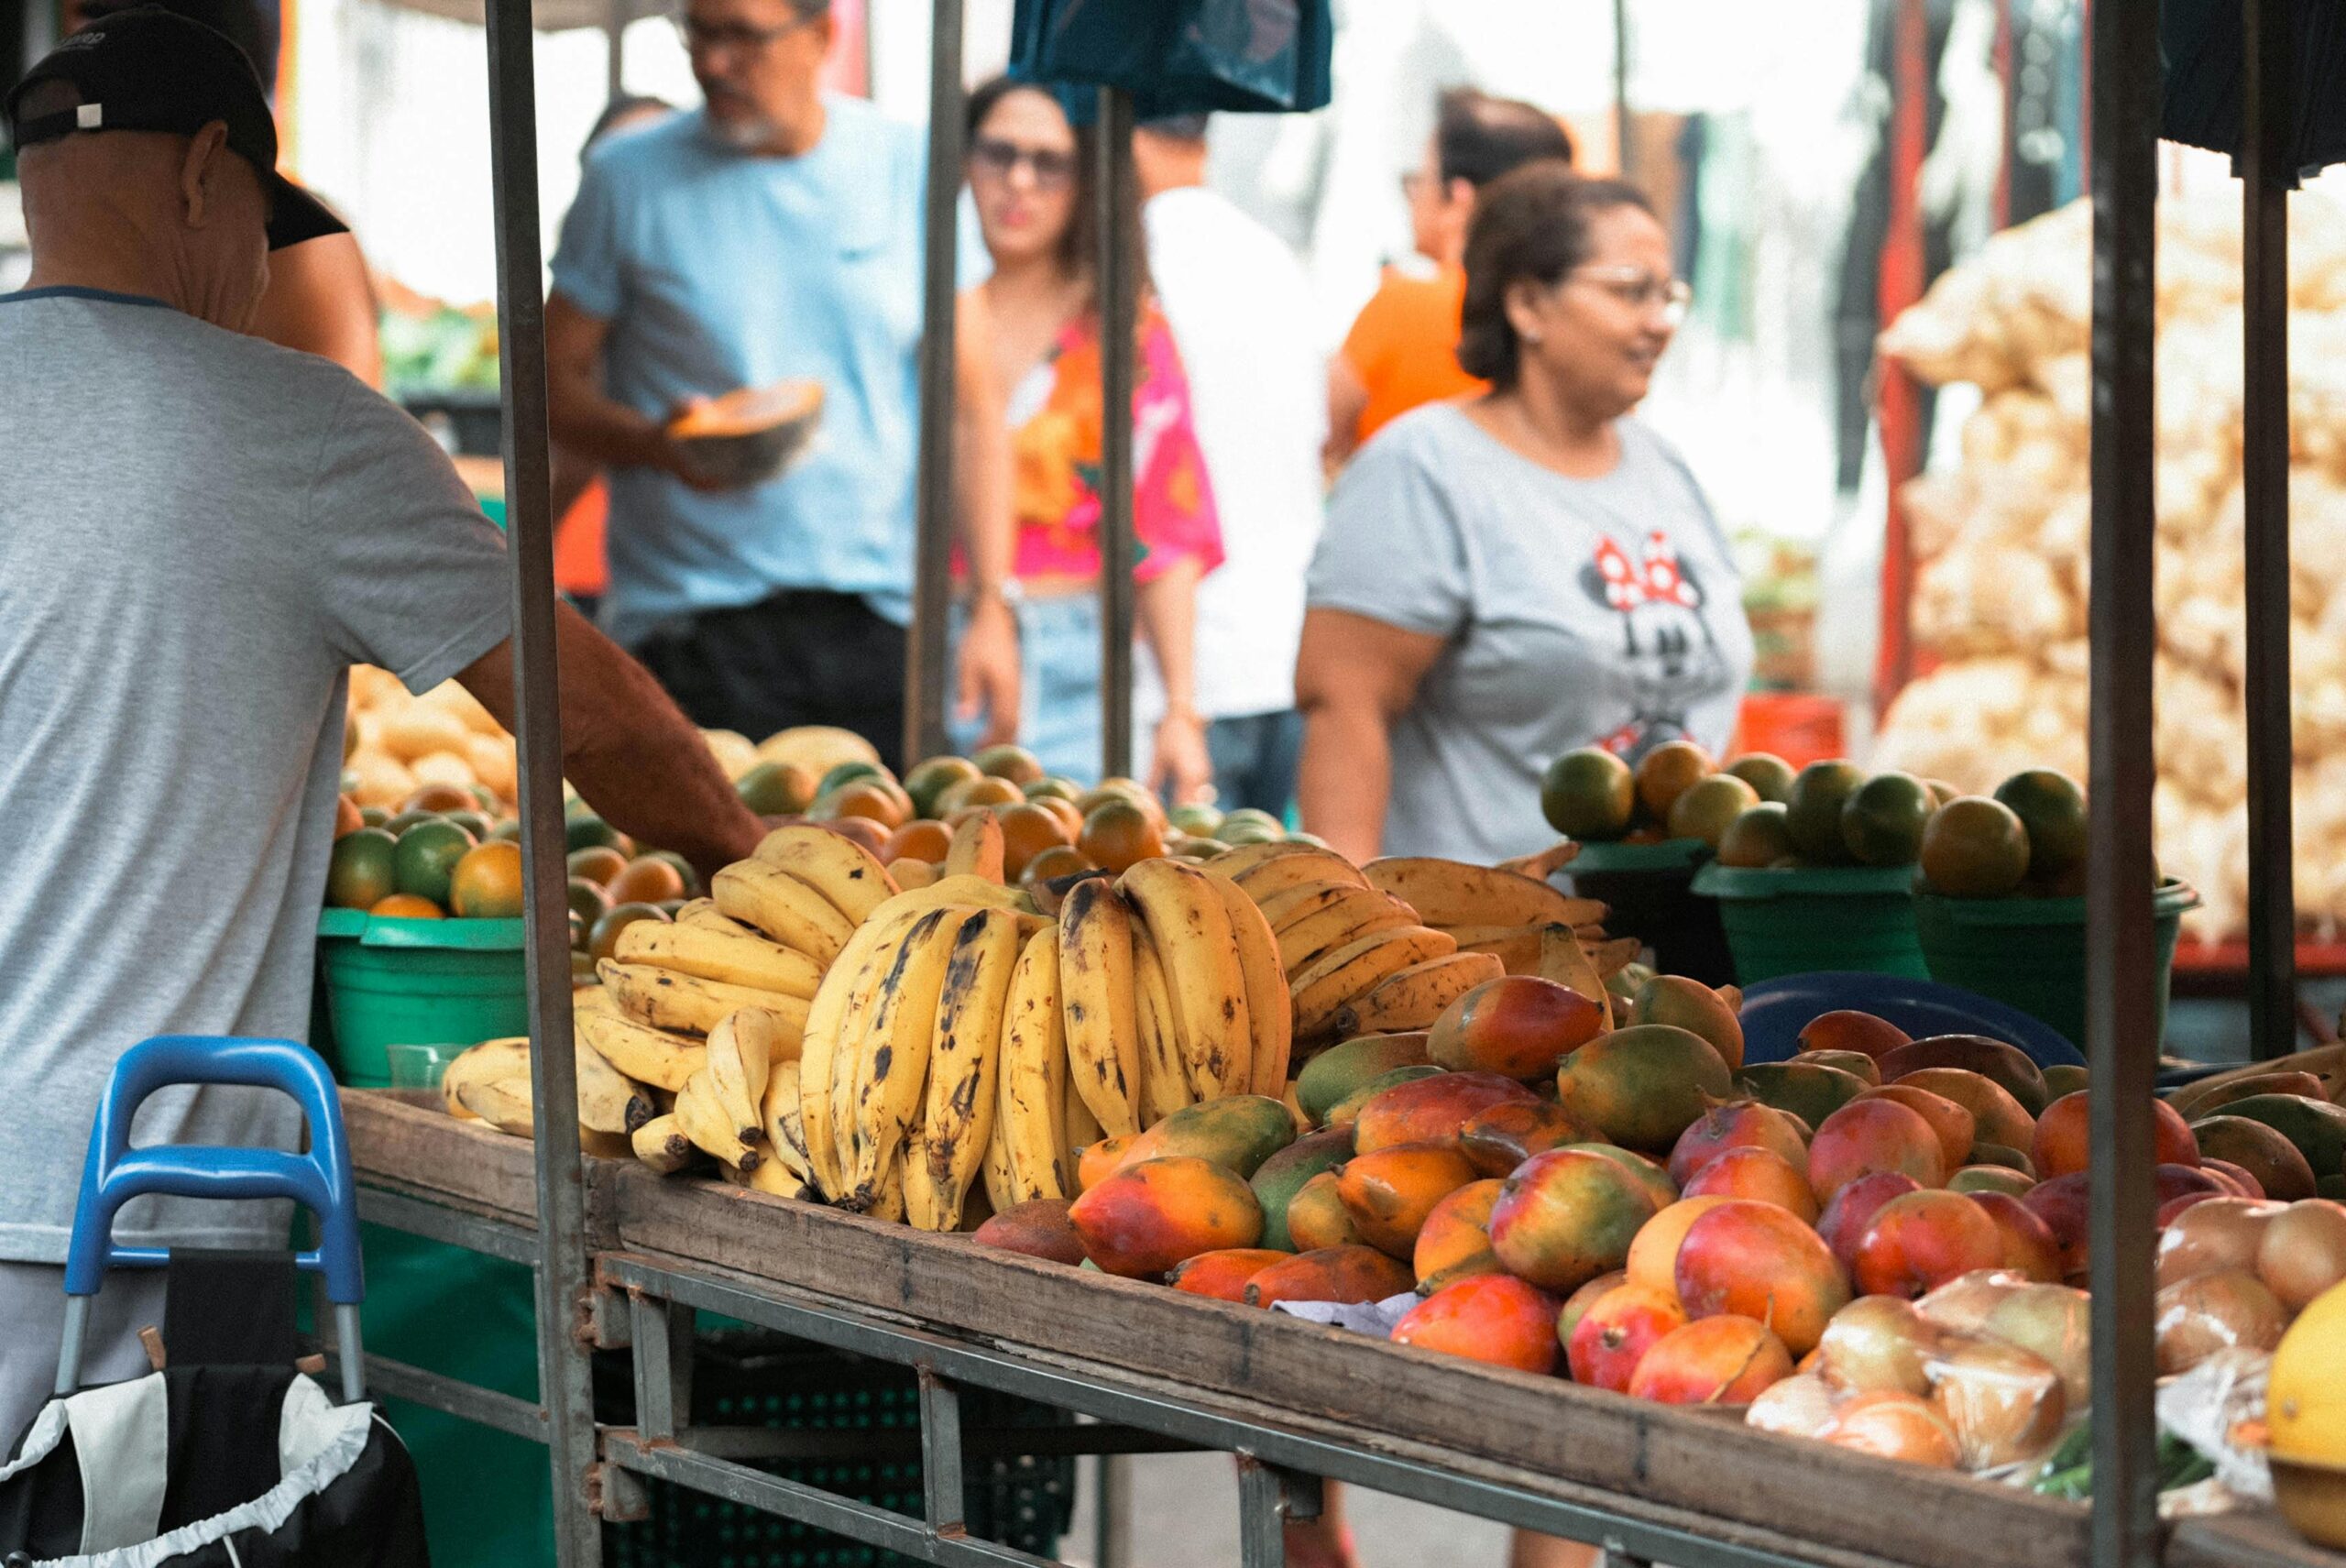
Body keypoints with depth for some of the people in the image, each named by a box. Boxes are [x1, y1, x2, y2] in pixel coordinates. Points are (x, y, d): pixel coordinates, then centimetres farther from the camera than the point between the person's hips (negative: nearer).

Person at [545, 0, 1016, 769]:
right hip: (691, 614, -1)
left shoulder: (908, 167, 6)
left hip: (878, 620, 1)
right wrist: (657, 442, -15)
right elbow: (556, 383, 6)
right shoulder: (628, 178, 3)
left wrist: (990, 605, 0)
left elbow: (968, 405, 8)